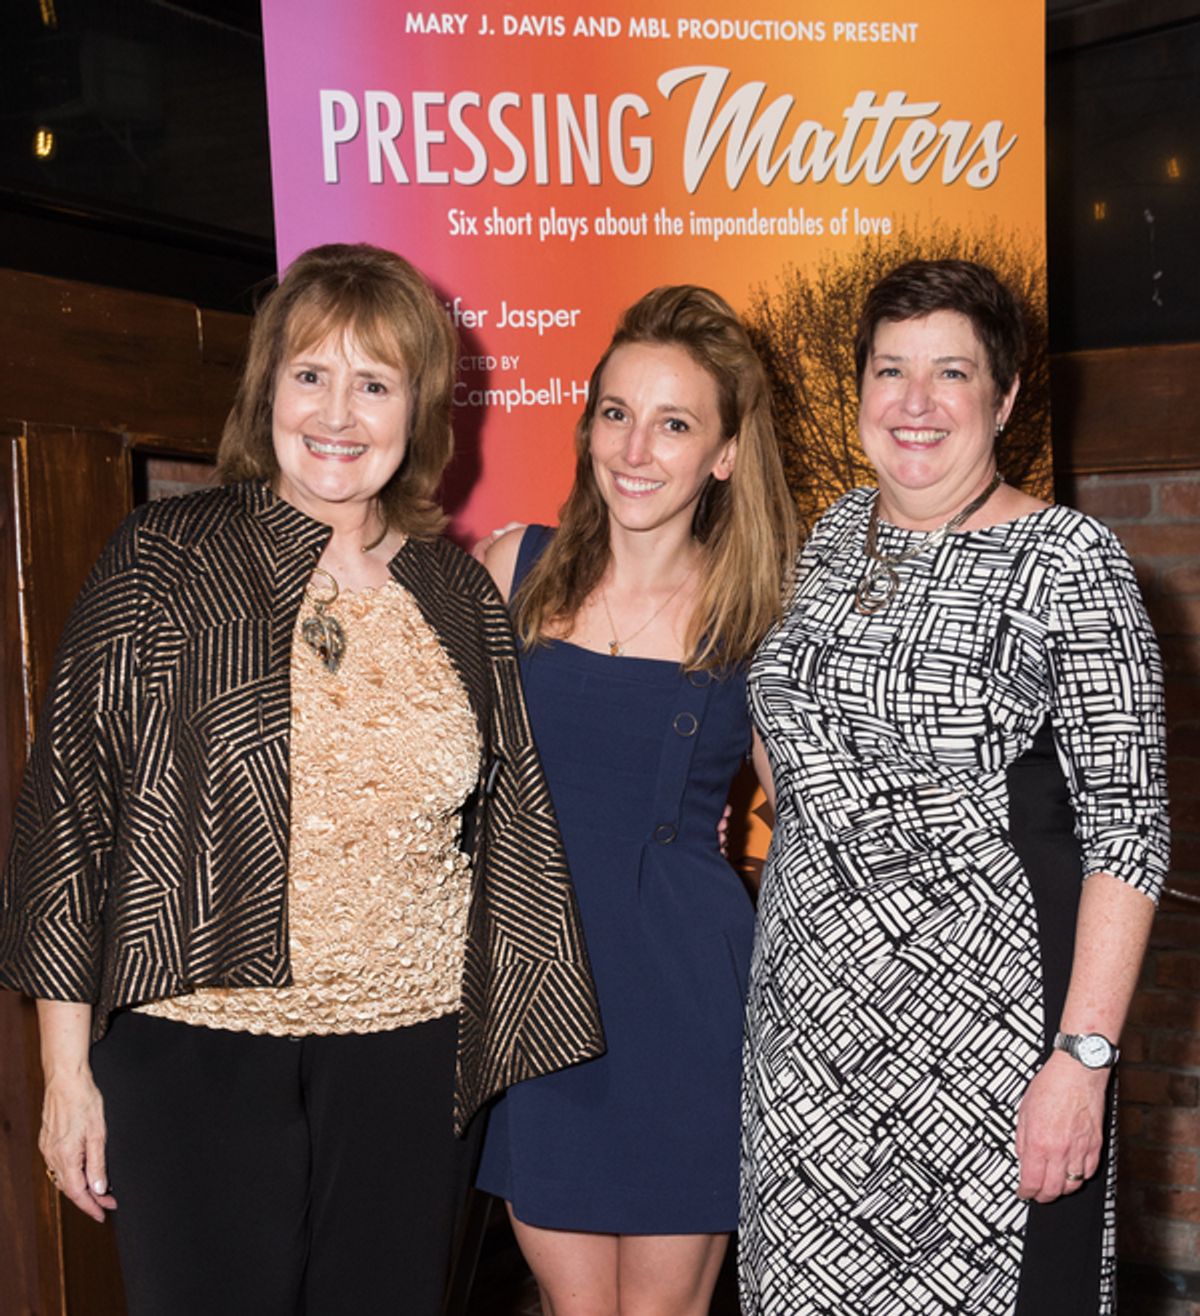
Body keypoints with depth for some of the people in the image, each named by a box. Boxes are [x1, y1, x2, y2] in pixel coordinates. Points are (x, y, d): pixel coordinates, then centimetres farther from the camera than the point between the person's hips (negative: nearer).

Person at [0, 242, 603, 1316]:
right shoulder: (164, 563, -4)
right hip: (197, 1053, -2)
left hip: (410, 1063, 3)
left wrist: (509, 1039, 13)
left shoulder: (463, 596, 5)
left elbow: (509, 830, 12)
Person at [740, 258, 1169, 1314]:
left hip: (985, 1013, -5)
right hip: (809, 1003, 5)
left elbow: (1128, 827, -13)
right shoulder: (833, 537, 7)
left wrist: (1083, 1057, -17)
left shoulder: (1066, 561, -10)